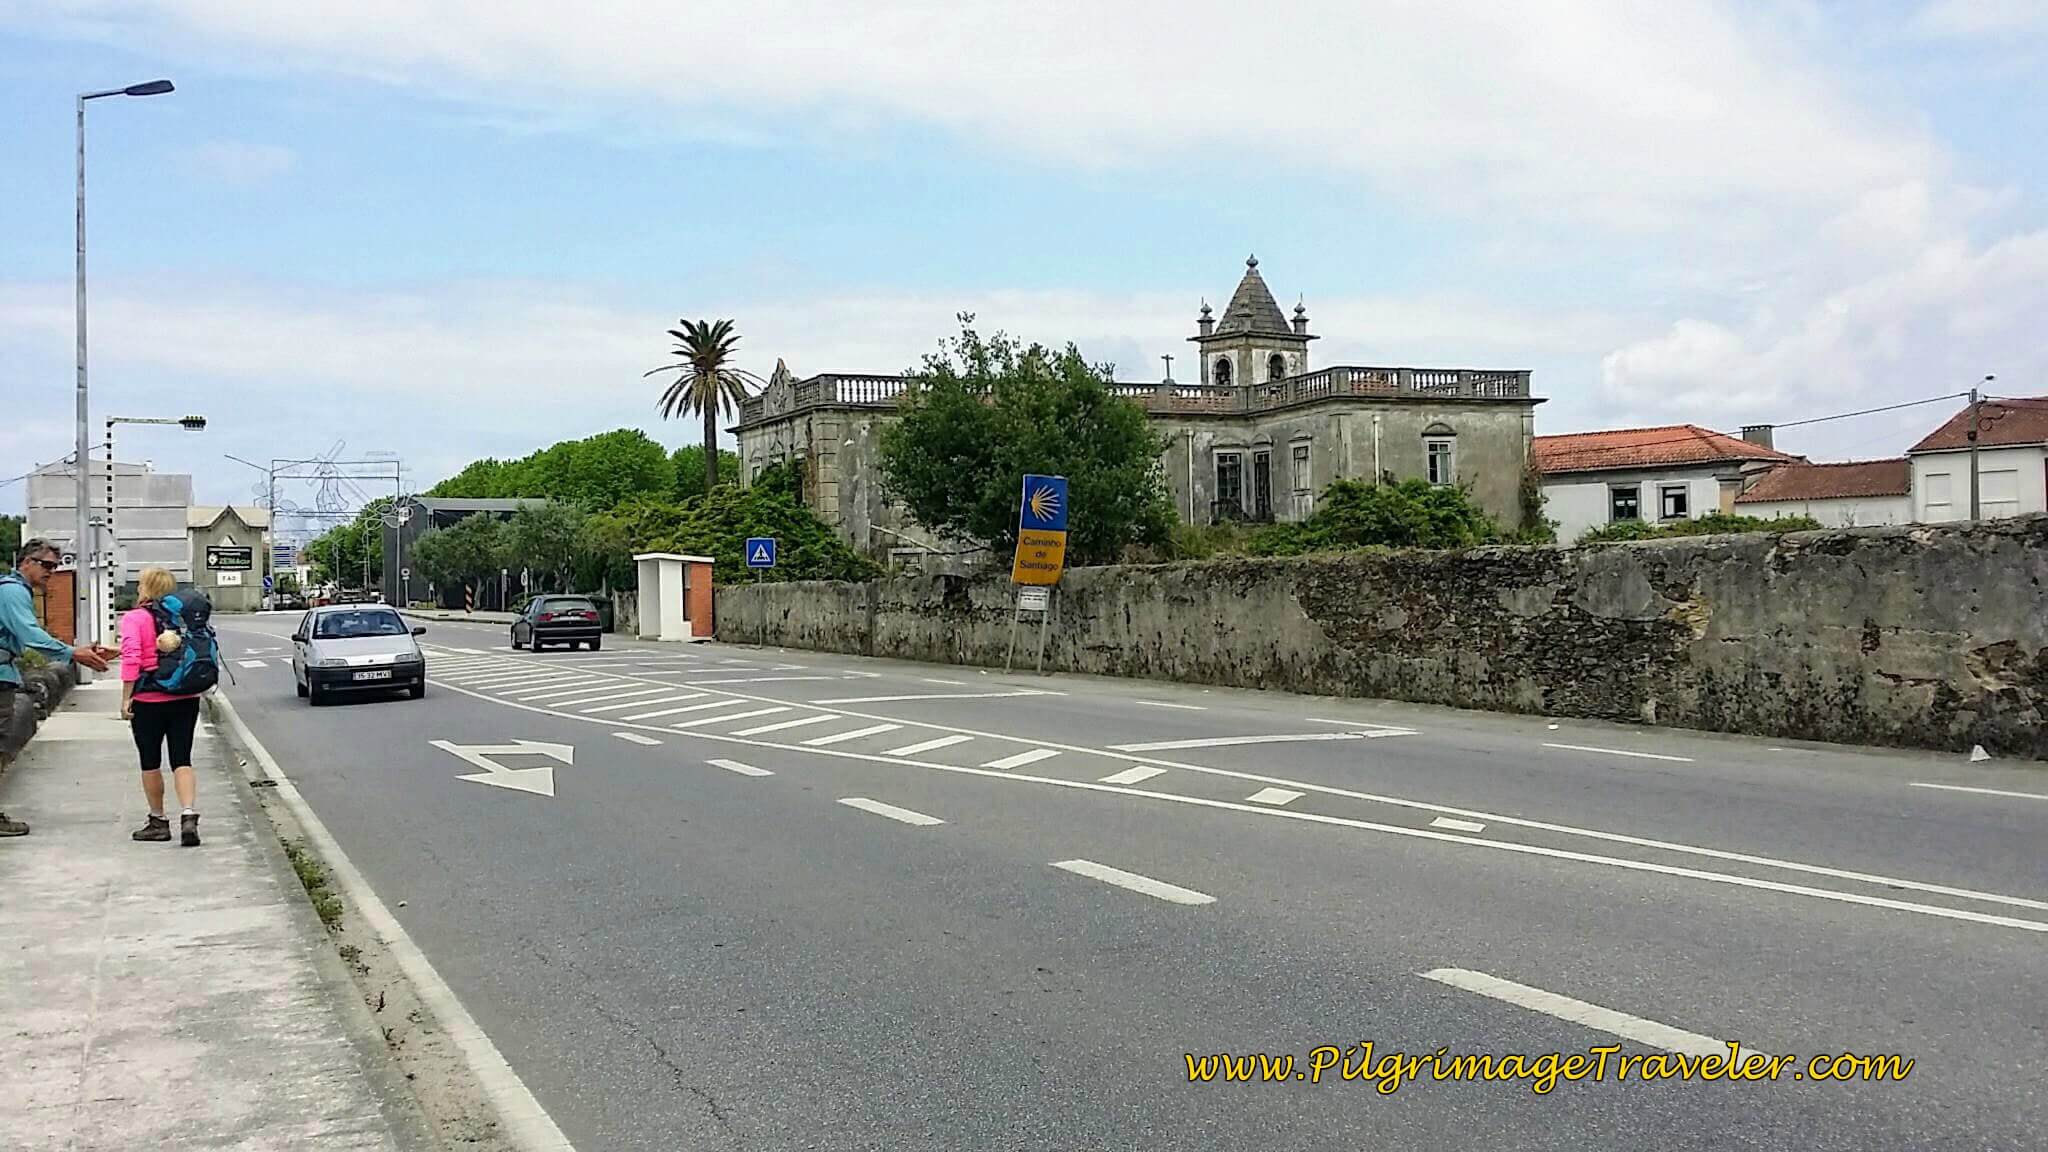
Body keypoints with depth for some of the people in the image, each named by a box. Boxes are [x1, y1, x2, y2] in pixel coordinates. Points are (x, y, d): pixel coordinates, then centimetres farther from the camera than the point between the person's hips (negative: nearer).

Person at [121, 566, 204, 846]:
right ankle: (189, 816, -13)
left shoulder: (134, 618, -7)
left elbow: (131, 658, -15)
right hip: (186, 699, 3)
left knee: (150, 762, 10)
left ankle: (158, 822, 18)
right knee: (182, 760, 4)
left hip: (149, 700, -3)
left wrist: (126, 698, -11)